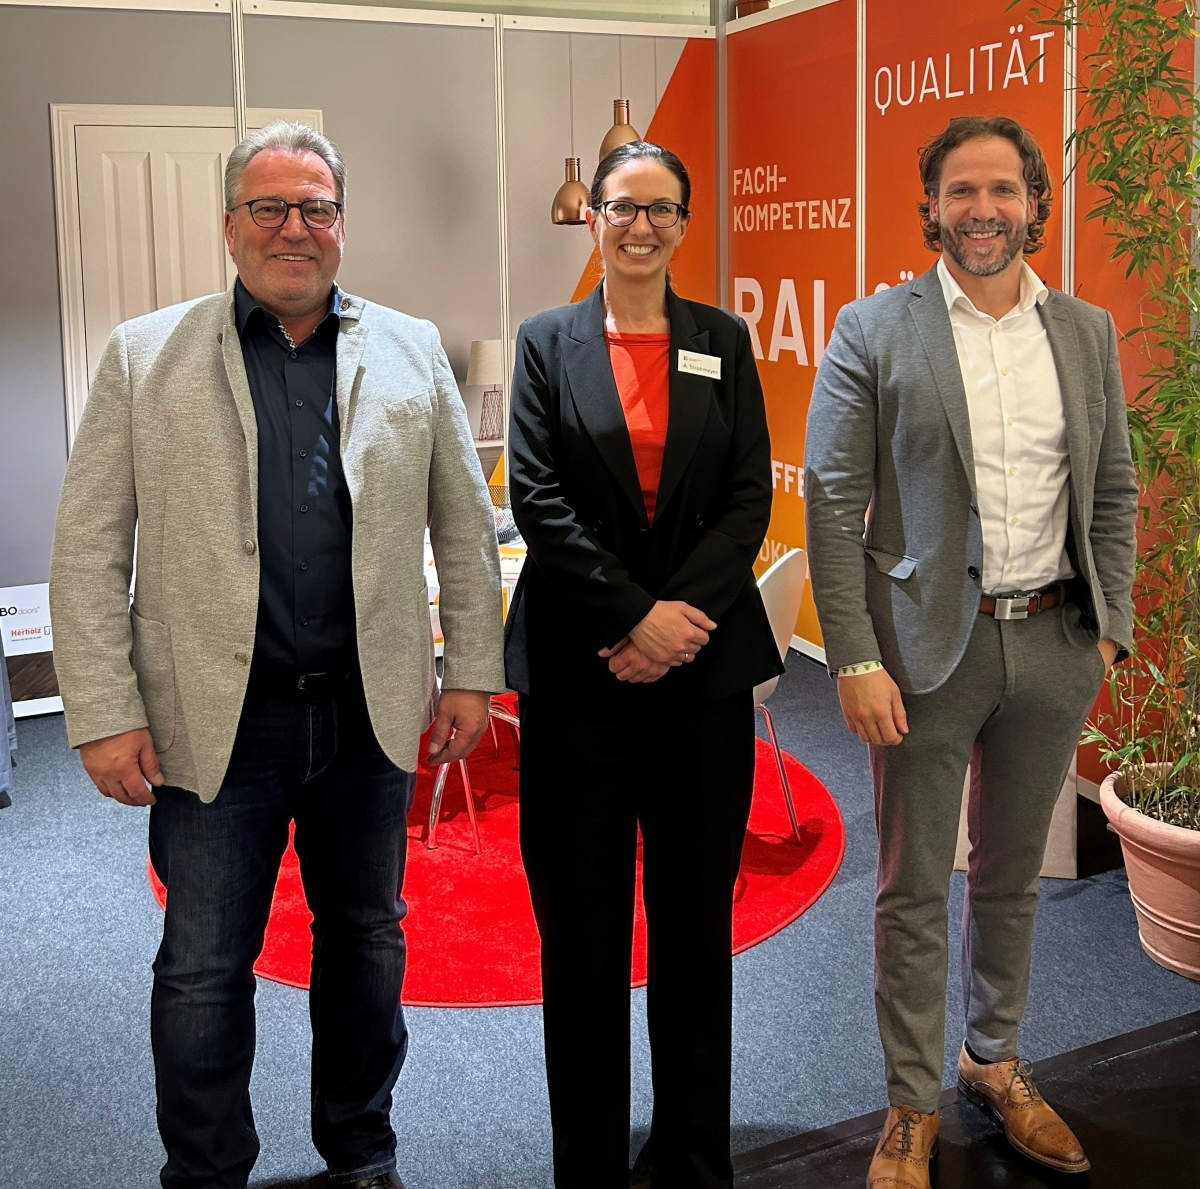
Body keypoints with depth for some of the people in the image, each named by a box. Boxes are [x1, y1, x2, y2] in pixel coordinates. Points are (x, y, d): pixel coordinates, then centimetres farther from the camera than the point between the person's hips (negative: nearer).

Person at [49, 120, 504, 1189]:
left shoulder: (411, 351, 5)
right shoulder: (146, 357, 0)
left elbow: (465, 525, 7)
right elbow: (90, 550, -2)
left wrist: (473, 672, 4)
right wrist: (105, 715, -7)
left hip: (369, 711, 2)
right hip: (216, 719, -2)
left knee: (367, 938, 16)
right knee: (204, 967, 7)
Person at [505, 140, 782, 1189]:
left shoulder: (724, 341, 9)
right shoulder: (549, 342, 5)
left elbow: (750, 497, 1)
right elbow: (539, 500, -4)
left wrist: (677, 613, -11)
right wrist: (637, 614, -12)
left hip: (703, 659, 1)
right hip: (578, 662, -1)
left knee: (697, 915, 8)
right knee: (582, 921, 5)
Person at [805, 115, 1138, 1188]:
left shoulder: (1088, 333, 7)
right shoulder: (875, 330, -5)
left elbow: (1113, 494, 12)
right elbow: (834, 501, -8)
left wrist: (1109, 630, 4)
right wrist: (856, 659, -13)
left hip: (1053, 645, 4)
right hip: (928, 646, -3)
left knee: (1012, 877, 18)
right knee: (914, 889, 7)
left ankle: (997, 1062, 38)